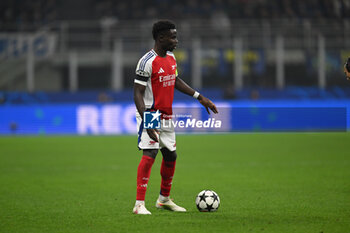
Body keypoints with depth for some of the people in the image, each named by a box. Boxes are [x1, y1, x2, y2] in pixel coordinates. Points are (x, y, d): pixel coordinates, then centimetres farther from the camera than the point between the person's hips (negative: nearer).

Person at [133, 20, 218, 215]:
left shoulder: (171, 57, 9)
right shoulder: (147, 62, -18)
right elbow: (138, 94, -19)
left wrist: (200, 97, 21)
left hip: (167, 116, 9)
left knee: (171, 156, 13)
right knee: (150, 155, -19)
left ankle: (164, 199, 29)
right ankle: (139, 204, -20)